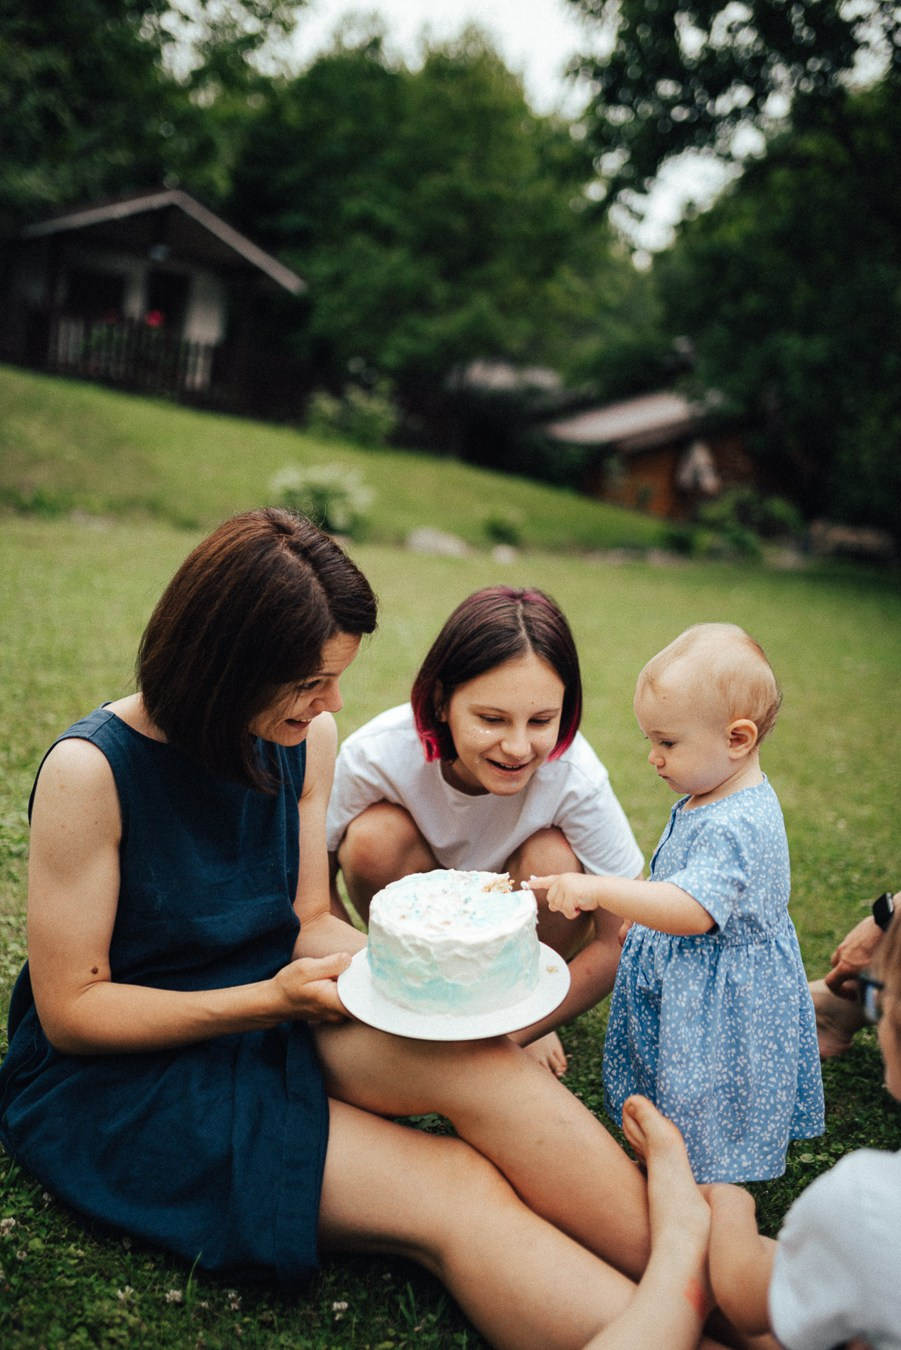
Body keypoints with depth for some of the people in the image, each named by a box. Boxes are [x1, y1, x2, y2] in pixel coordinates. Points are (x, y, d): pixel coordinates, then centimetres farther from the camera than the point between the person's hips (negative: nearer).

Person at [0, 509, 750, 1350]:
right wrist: (272, 1001, -25)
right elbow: (70, 1010, -15)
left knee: (474, 1058, -28)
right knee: (451, 1199, -26)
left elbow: (307, 921, 5)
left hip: (270, 1017, 5)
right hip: (120, 1074, -4)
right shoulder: (89, 769, -19)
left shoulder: (308, 737, -2)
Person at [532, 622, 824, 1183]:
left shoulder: (735, 826, -30)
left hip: (719, 1003, -10)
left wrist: (597, 890, -43)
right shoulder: (713, 799, 2)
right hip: (686, 984, 10)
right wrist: (647, 918, 18)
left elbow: (692, 910, -39)